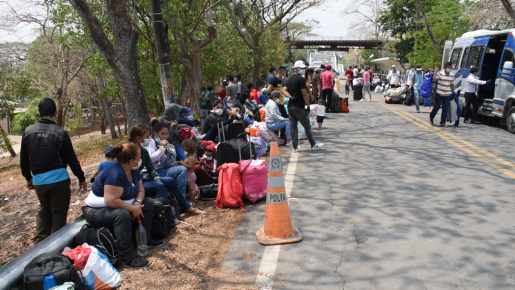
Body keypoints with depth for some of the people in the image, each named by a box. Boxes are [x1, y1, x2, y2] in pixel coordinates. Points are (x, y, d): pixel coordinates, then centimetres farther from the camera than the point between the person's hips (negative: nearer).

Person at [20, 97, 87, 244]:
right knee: (59, 213, 7)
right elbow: (71, 159, -7)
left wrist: (28, 178, 24)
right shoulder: (60, 133, -10)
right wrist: (81, 178, 4)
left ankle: (39, 243, 21)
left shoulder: (28, 132, 2)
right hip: (59, 179, -4)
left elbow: (24, 160, 9)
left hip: (38, 181, 4)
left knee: (44, 210, 22)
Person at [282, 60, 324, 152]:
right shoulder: (301, 79, -13)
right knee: (307, 126, 4)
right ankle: (313, 145, 14)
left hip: (290, 106, 8)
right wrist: (308, 106, -10)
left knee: (293, 126, 7)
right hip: (299, 107, -8)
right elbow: (304, 94, -15)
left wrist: (290, 97, -6)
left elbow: (284, 91, 9)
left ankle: (295, 147, 9)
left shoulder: (290, 79, 13)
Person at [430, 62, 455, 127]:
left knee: (445, 109, -2)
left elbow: (452, 84, 15)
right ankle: (431, 117, 30)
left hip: (447, 95, 3)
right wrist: (435, 72, -24)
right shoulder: (440, 73, -8)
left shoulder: (452, 75, 6)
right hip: (439, 94, -3)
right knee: (436, 107, 3)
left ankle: (442, 122, 5)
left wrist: (453, 92, 15)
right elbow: (434, 80, -19)